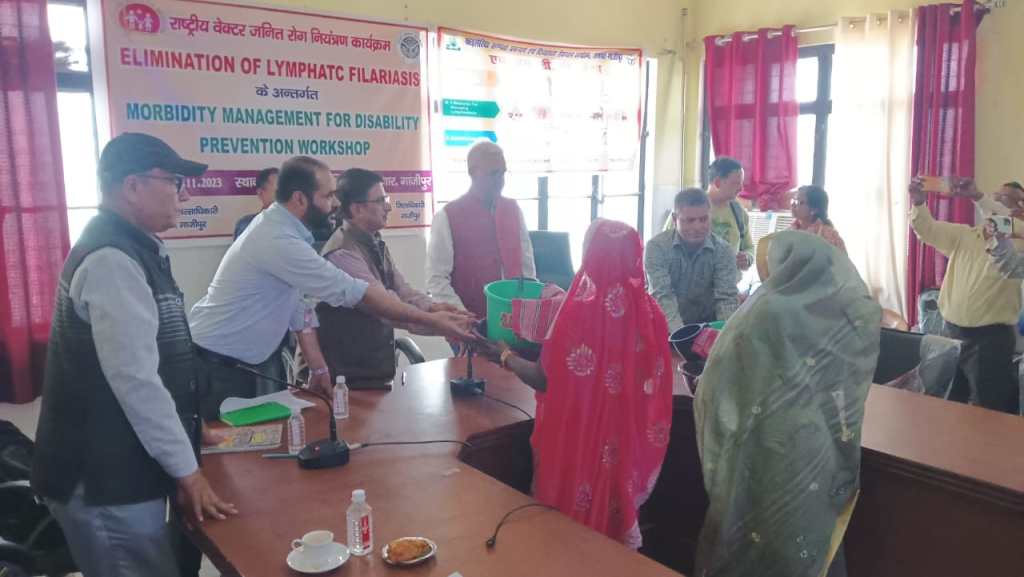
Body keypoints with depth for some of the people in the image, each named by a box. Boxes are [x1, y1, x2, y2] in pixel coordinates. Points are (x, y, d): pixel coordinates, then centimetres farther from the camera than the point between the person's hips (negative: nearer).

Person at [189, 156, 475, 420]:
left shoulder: (282, 228, 1)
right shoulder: (278, 241, -29)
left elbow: (299, 303, 4)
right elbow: (350, 291, -29)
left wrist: (318, 367, 1)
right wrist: (430, 320, -24)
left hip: (242, 364, 9)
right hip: (216, 368, -9)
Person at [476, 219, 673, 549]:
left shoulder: (580, 310, -23)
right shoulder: (649, 311, -8)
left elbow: (545, 379, -16)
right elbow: (652, 379, 5)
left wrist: (505, 357, 1)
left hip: (581, 441, -4)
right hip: (628, 441, 5)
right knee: (617, 505, 25)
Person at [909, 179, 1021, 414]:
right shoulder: (964, 236, 8)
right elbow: (929, 229, -1)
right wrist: (919, 203, -20)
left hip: (991, 338, -4)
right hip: (951, 332, 5)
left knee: (990, 410, 2)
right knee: (947, 404, 16)